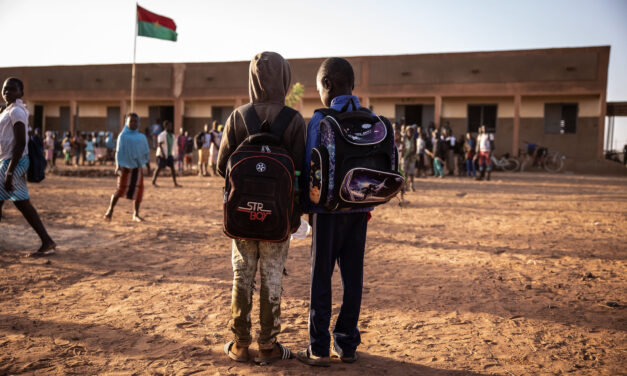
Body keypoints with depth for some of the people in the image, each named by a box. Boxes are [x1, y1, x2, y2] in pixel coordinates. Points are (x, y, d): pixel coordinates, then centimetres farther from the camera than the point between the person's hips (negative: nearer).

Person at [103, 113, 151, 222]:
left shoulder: (142, 137, 10)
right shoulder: (123, 136, 0)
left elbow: (146, 153, 14)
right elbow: (119, 152, -4)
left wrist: (148, 166, 9)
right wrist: (118, 166, -12)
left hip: (137, 167, 3)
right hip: (126, 166, -3)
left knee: (138, 189, -1)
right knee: (121, 189, -4)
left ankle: (136, 214, 7)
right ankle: (110, 210, 14)